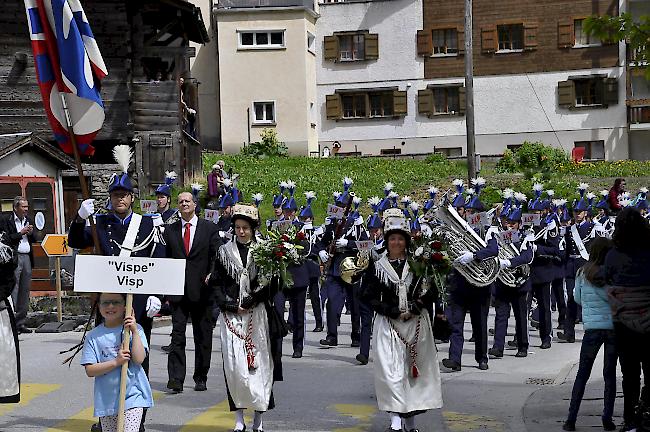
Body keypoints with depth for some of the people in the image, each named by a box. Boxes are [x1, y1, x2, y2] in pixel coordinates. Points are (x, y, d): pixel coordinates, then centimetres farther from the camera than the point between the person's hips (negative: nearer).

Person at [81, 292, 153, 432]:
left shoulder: (135, 329, -1)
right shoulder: (93, 336, 0)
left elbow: (139, 359, -13)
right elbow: (90, 371, -6)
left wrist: (134, 331, -17)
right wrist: (116, 362, -18)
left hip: (132, 395, -2)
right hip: (106, 399, 2)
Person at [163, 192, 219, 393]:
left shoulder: (209, 228, 5)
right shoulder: (170, 231, 9)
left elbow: (216, 255, 4)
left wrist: (212, 275, -12)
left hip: (202, 291, 0)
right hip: (178, 291, 1)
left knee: (203, 336, 6)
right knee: (177, 334, -7)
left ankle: (201, 378, 17)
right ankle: (175, 379, -10)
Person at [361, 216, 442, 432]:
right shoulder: (377, 266, 3)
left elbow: (432, 292, 5)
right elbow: (368, 295, -1)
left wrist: (413, 309, -9)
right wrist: (394, 312, -9)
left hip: (417, 323, 2)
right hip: (388, 324, -2)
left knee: (414, 369, 6)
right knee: (391, 369, -12)